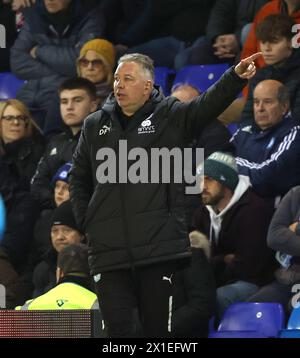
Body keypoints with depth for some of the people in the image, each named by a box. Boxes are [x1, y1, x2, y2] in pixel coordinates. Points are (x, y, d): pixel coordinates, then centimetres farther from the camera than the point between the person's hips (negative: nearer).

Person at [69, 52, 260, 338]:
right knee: (117, 329, 0)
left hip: (158, 247, -2)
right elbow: (78, 178, 23)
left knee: (157, 328, 4)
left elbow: (209, 105, -13)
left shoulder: (170, 116, 5)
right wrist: (86, 222, 11)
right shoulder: (95, 125, 13)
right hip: (109, 250, 2)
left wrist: (236, 77, -32)